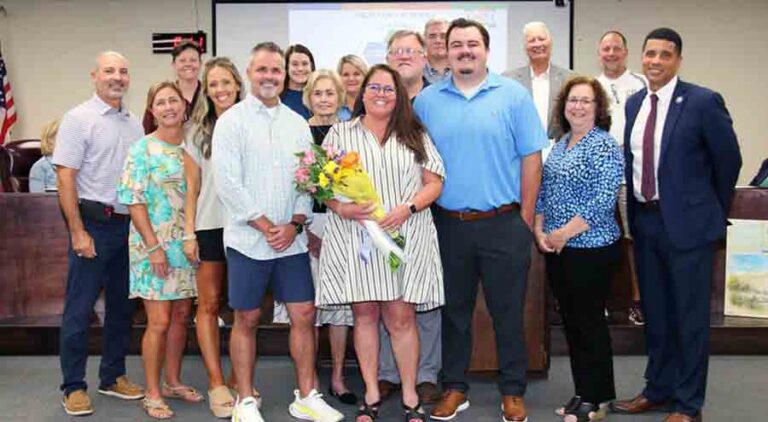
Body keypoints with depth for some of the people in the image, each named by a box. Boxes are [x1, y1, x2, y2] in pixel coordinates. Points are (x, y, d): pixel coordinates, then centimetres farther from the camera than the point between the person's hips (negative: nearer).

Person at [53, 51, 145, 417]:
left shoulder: (134, 124, 12)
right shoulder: (79, 119, -5)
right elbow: (65, 178, -10)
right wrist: (78, 232, -15)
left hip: (129, 225, 6)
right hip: (94, 222, -6)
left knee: (121, 305, 13)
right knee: (79, 307, 1)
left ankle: (113, 376, 27)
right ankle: (74, 387, 13)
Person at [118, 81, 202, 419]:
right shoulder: (143, 148, -6)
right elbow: (134, 201, -10)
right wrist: (154, 246, -17)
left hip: (186, 244, 5)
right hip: (155, 244, -5)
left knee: (181, 316, 12)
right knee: (159, 321, -3)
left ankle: (172, 382, 27)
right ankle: (153, 394, 11)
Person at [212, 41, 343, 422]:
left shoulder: (297, 124, 11)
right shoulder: (232, 120, -2)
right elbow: (227, 183, -11)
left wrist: (295, 224, -6)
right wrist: (266, 226, -13)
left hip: (292, 240, 4)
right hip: (248, 239, -4)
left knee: (304, 315, 5)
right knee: (247, 320, 5)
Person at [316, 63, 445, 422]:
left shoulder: (415, 135, 11)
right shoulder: (340, 133, 9)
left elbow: (434, 183, 6)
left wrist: (408, 208, -11)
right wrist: (341, 209, -15)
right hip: (354, 238, 0)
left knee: (401, 317, 2)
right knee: (365, 314, 6)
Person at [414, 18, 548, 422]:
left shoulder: (513, 95, 0)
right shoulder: (427, 100, 5)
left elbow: (531, 159, -1)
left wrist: (526, 219, -3)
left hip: (504, 224, -1)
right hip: (447, 225, 2)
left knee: (508, 312, 8)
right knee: (453, 310, 13)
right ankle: (454, 388, 27)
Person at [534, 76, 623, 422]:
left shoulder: (604, 145, -10)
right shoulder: (560, 145, 12)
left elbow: (603, 201, -19)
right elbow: (544, 191, 14)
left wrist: (564, 233, -17)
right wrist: (540, 231, 1)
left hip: (591, 248, -7)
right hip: (556, 248, 7)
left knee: (590, 322, 2)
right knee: (570, 320, 13)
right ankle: (583, 392, 27)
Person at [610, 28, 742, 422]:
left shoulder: (703, 101, -10)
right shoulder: (634, 103, 7)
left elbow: (728, 160, -2)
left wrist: (714, 212, 7)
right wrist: (635, 214, 11)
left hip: (687, 222, -5)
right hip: (645, 220, 6)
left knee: (690, 316, 5)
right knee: (654, 313, 17)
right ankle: (658, 390, 33)